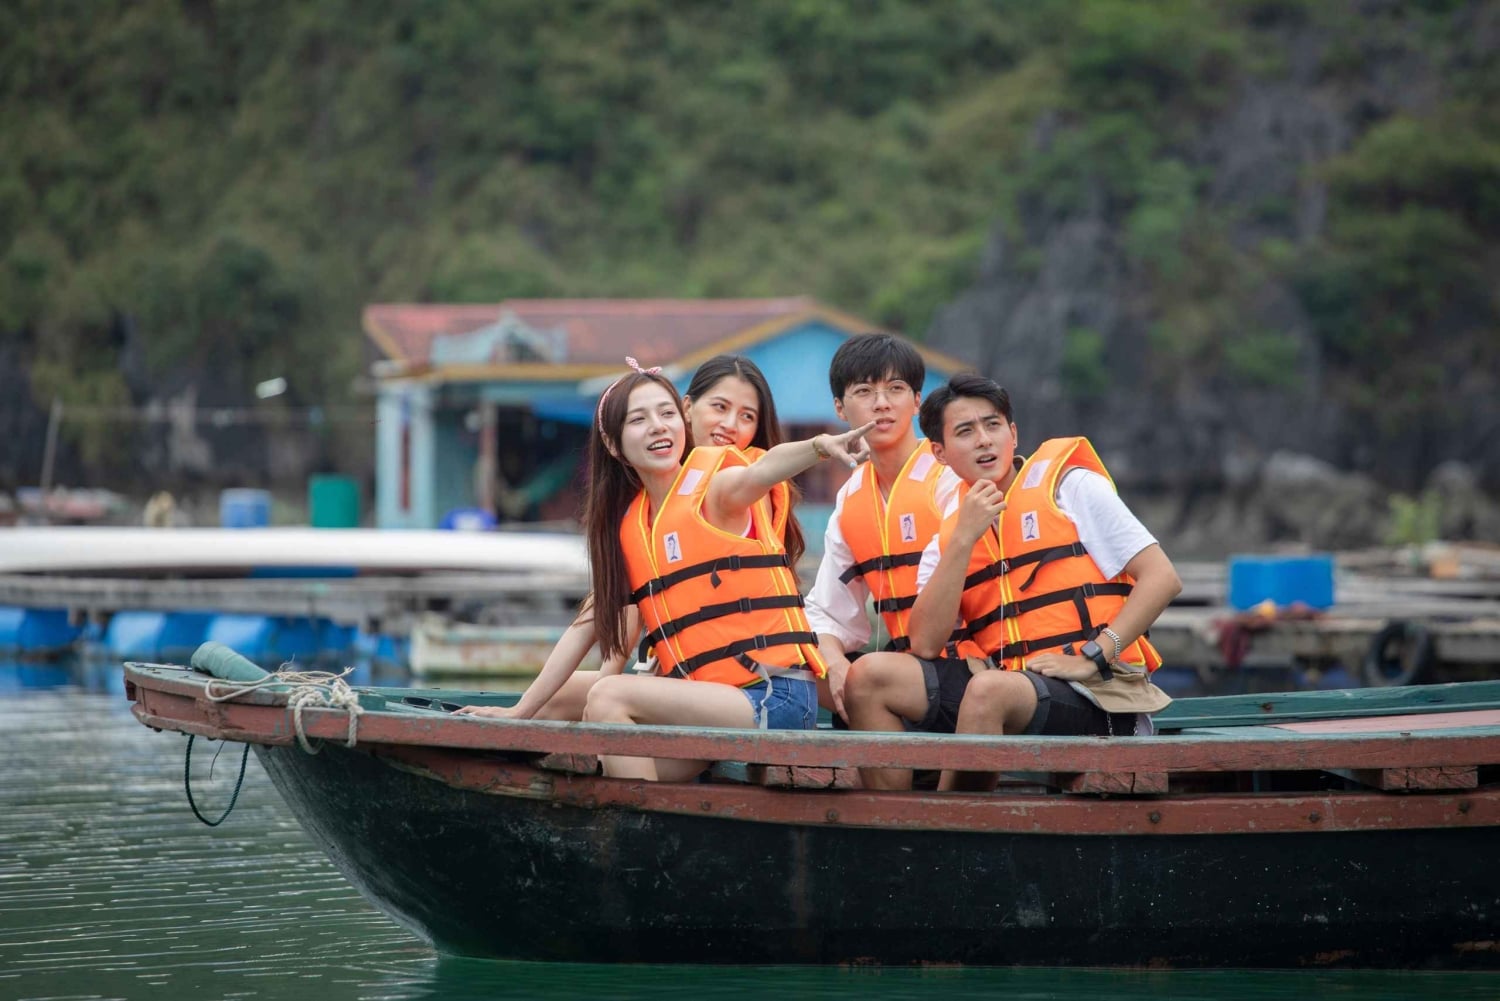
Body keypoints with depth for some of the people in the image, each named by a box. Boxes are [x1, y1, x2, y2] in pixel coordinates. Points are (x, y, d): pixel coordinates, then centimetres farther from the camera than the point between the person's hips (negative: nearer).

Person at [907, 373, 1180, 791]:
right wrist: (964, 540, -6)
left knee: (988, 691, -34)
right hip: (1012, 697, 5)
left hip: (1099, 694, -5)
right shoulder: (946, 541, 16)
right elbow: (925, 645, -1)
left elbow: (1162, 578, -3)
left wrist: (1092, 657, -12)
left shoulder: (1071, 486, 5)